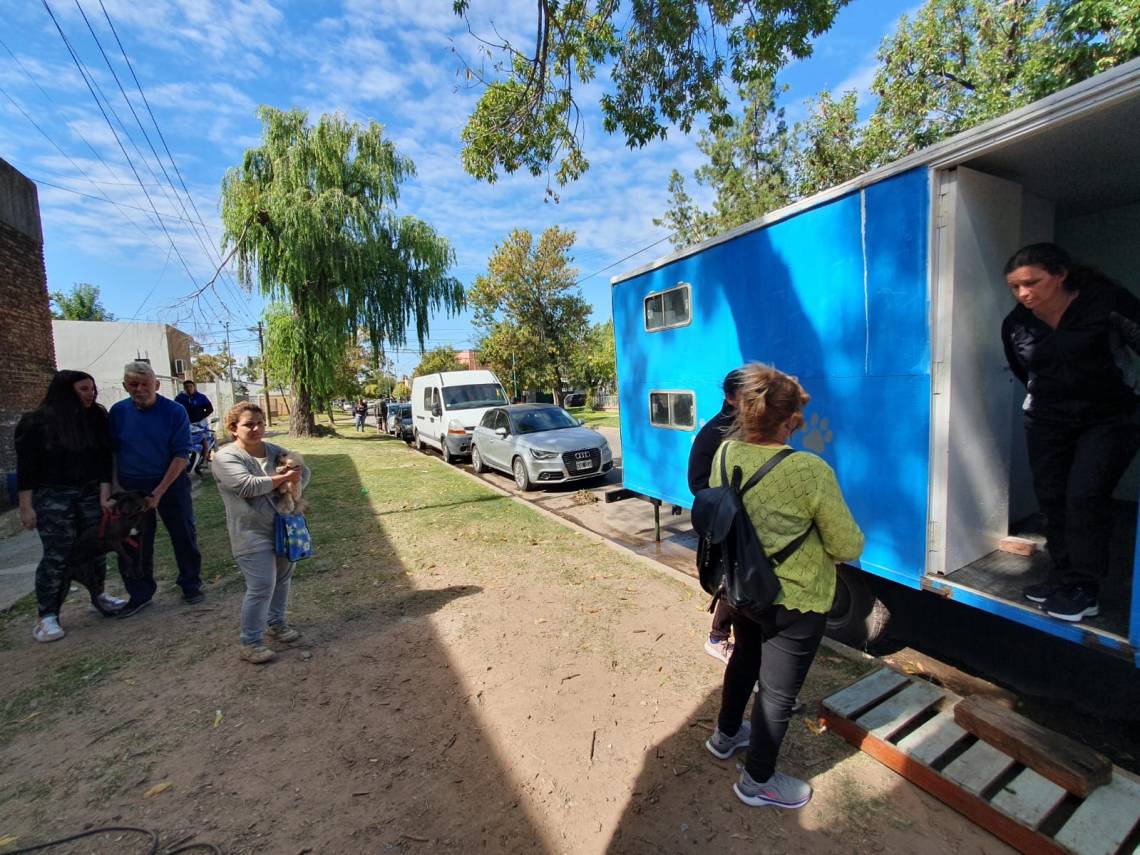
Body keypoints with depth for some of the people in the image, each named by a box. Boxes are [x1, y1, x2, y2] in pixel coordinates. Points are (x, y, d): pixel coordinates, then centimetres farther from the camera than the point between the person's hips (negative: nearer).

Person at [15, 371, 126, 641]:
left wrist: (104, 495, -5)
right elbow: (26, 467, -5)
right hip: (52, 497, -3)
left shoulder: (97, 419, 3)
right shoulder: (35, 422, -6)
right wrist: (26, 507, -8)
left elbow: (105, 460, 2)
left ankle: (98, 595, 27)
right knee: (57, 555, -4)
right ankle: (47, 616, 7)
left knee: (95, 549, 8)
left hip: (91, 494, 3)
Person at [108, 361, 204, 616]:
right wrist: (115, 485, -3)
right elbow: (112, 451, 7)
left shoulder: (175, 412, -11)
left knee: (184, 536, 5)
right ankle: (139, 594, 25)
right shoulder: (118, 411, -1)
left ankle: (191, 586, 21)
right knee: (134, 544, 11)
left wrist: (159, 491, -16)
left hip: (171, 482, -3)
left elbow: (181, 455, -12)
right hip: (130, 486, 3)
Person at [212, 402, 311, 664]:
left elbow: (303, 470, 8)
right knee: (262, 587, -6)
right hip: (252, 534, -6)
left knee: (283, 577, 18)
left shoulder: (274, 451, 6)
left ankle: (275, 623, 39)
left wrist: (294, 488, -11)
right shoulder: (226, 456, -12)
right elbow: (246, 485, -26)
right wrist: (284, 479, -17)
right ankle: (250, 642, 11)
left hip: (283, 527, 7)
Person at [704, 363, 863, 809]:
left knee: (745, 658, 30)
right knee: (778, 692, 15)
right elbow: (849, 547, -16)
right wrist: (844, 534, 5)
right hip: (794, 603, -6)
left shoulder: (725, 453, -12)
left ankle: (725, 734, 53)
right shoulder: (810, 471, -29)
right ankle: (758, 781, 37)